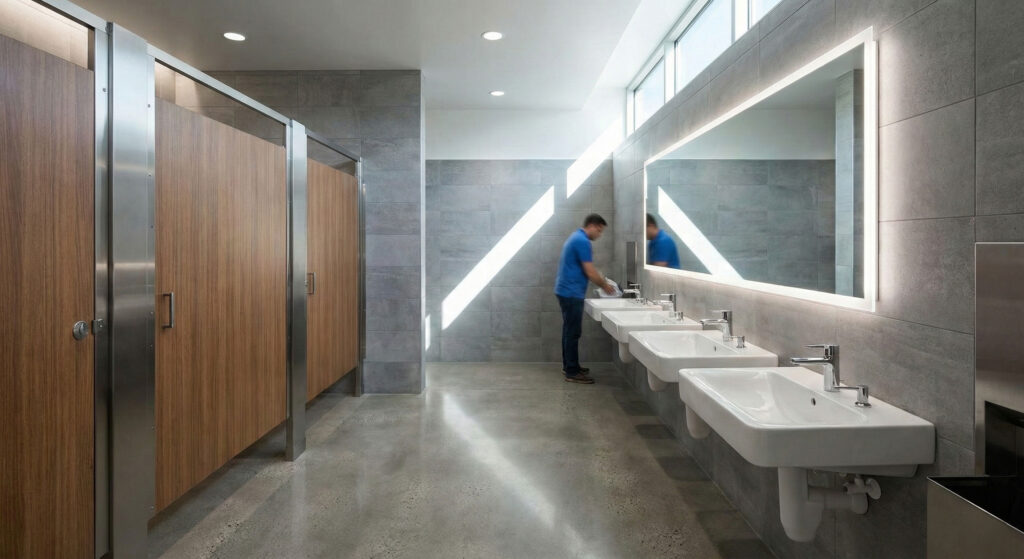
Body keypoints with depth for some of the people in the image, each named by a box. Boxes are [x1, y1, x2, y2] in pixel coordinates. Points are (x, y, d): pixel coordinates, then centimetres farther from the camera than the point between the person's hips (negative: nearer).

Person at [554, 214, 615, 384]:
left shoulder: (575, 238, 16)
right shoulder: (583, 241, -16)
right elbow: (590, 272, -16)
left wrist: (601, 280, 18)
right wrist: (604, 285, -1)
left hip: (566, 291, 10)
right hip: (572, 293, -10)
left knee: (569, 330, 16)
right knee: (573, 332, -6)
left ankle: (569, 365, 24)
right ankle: (572, 373, -2)